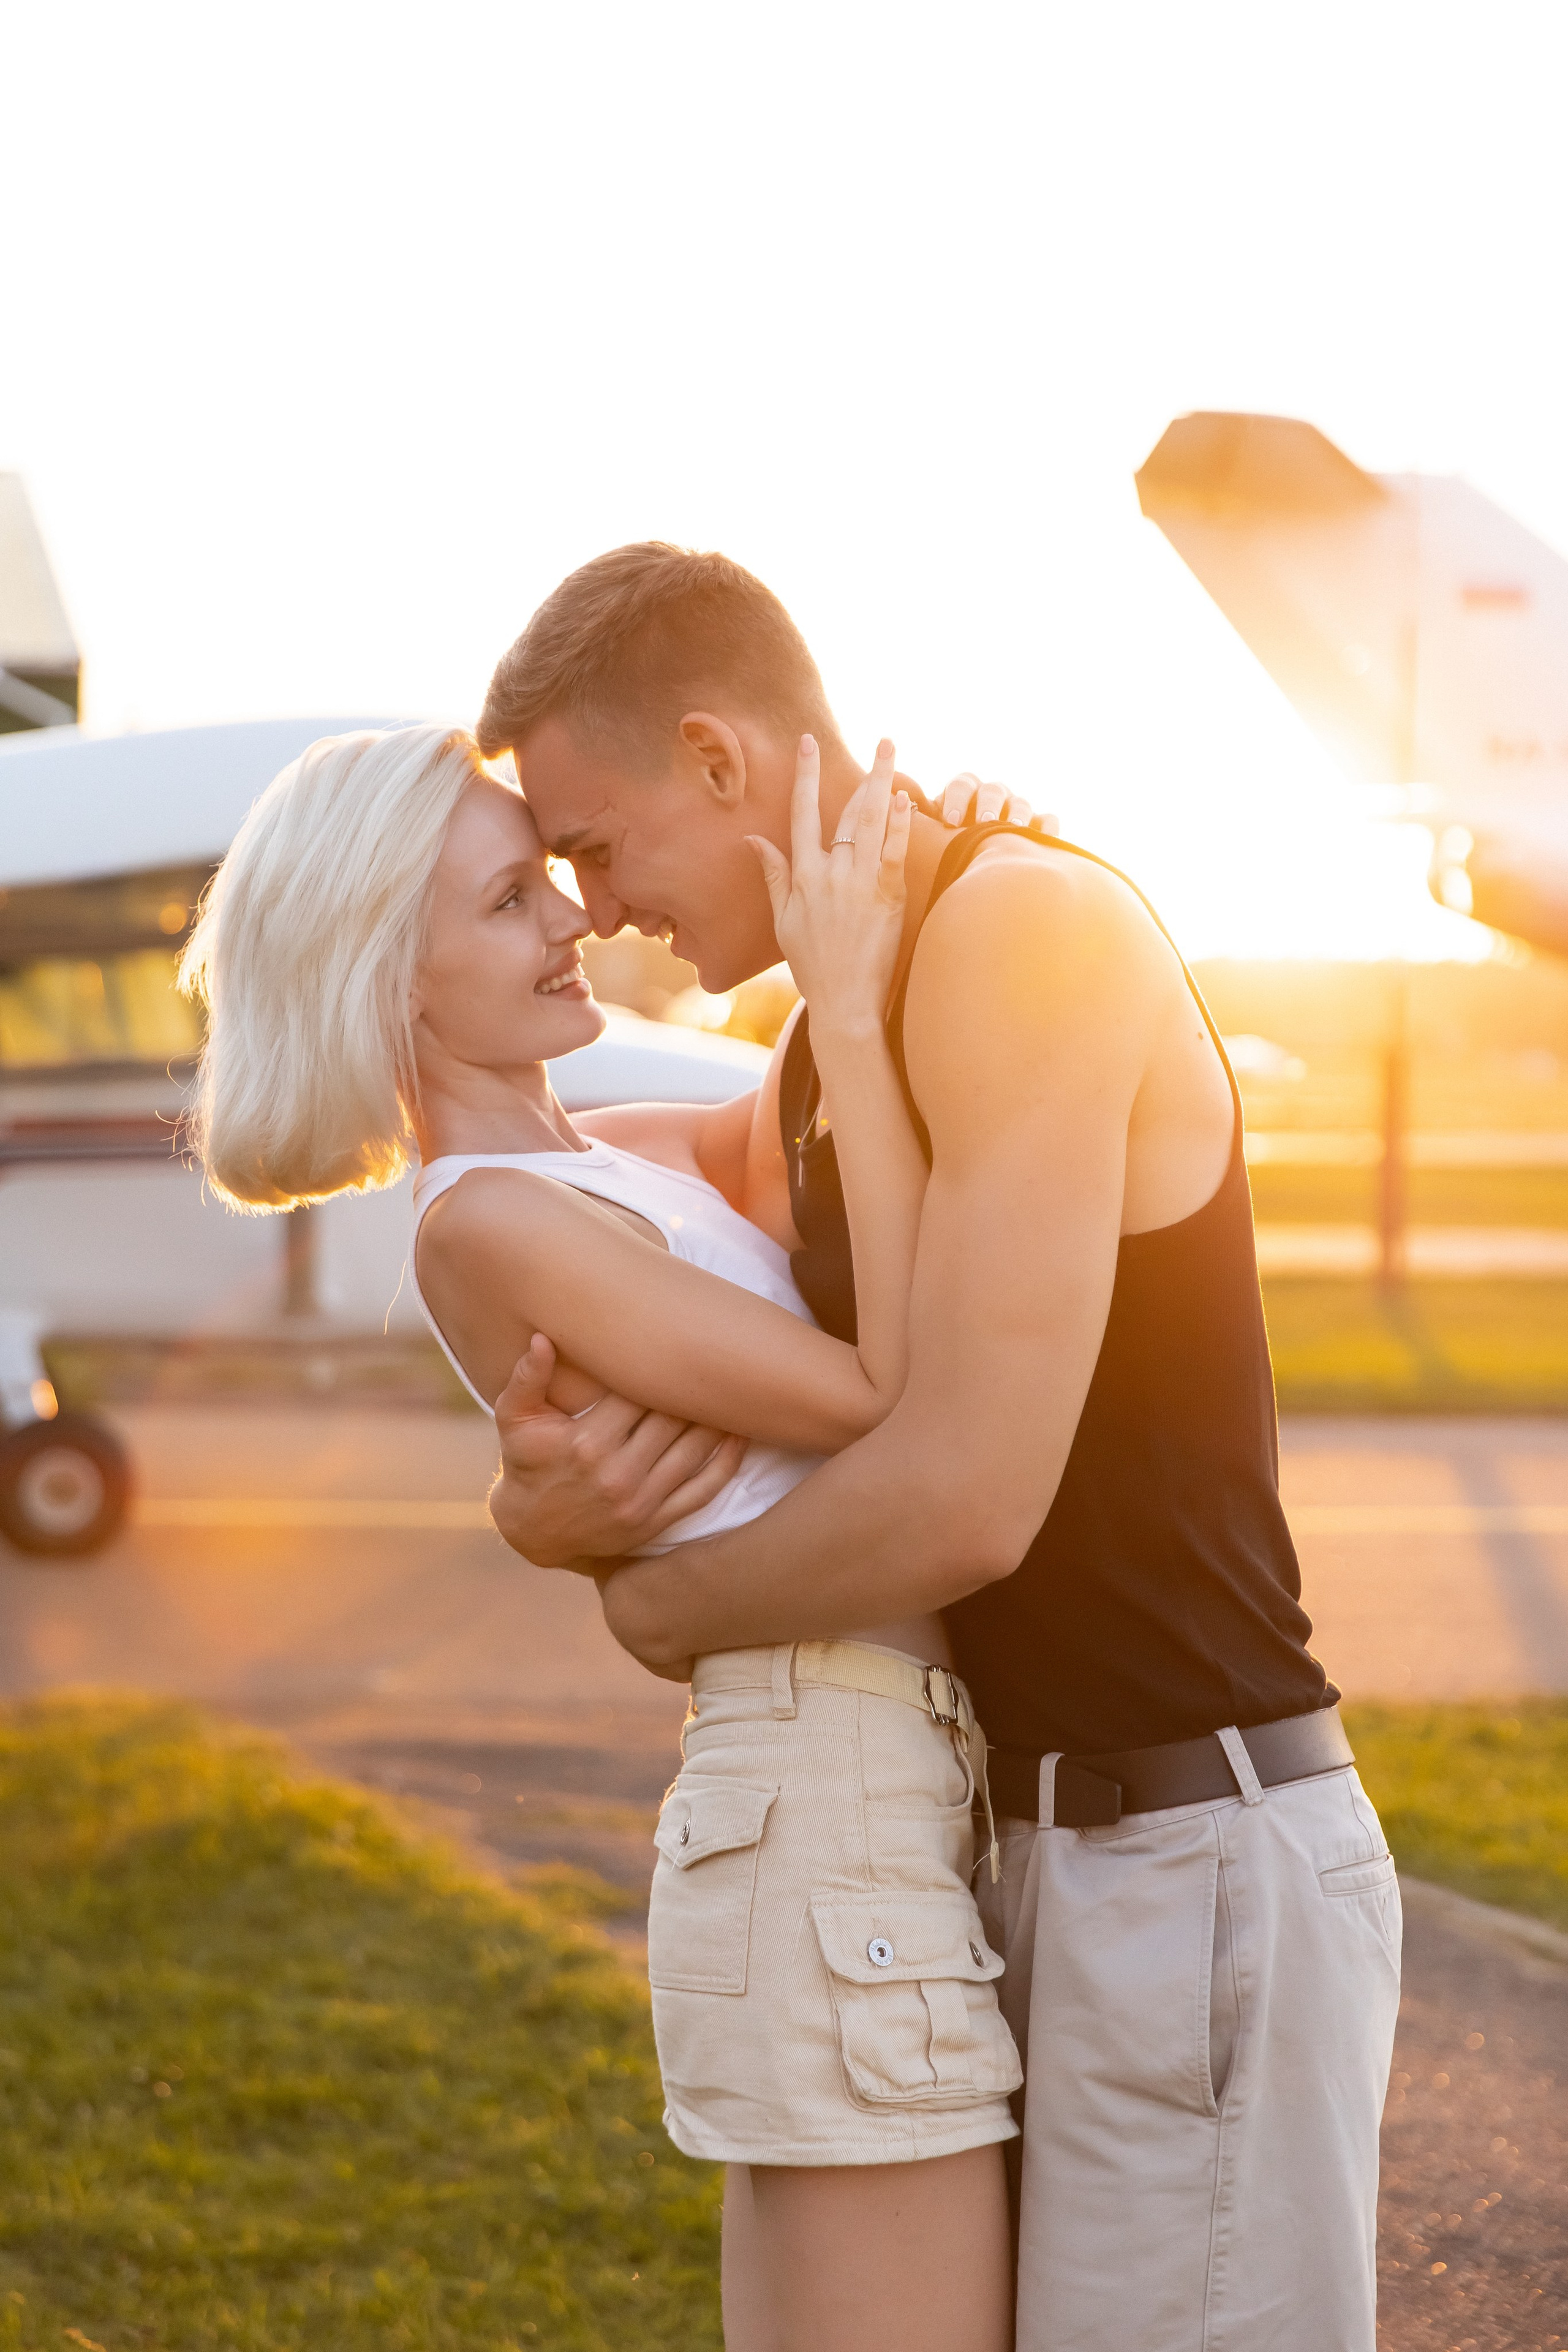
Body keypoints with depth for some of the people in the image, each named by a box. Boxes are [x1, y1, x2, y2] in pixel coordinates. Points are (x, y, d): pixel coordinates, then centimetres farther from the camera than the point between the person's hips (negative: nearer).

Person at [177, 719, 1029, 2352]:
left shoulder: (614, 1159, 13)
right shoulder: (488, 1225, -14)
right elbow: (899, 1404, -17)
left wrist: (932, 883, 0)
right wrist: (849, 1005, -18)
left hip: (854, 1807, 9)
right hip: (837, 1853, -9)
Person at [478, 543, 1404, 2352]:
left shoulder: (1028, 930, -16)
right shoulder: (818, 1054, 13)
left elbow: (965, 1496, -24)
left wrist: (655, 1610, -7)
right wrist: (553, 1494, -9)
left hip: (1201, 1854, -9)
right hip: (1054, 1843, 9)